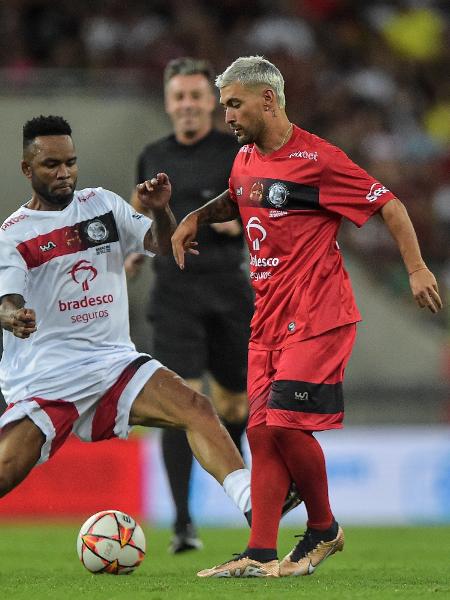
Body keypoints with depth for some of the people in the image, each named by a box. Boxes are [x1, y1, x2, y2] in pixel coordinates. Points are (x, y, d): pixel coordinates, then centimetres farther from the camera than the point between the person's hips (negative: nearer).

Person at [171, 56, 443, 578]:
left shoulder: (316, 158, -12)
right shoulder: (245, 159, 12)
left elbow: (388, 205, -6)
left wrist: (416, 269, -9)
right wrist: (196, 217, 17)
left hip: (317, 318, -8)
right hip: (268, 318, 8)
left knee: (287, 423, -14)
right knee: (263, 432, 1)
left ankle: (324, 529, 7)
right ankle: (260, 555, 0)